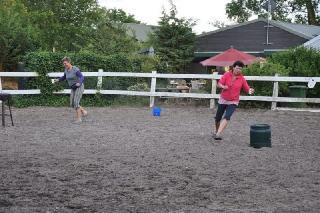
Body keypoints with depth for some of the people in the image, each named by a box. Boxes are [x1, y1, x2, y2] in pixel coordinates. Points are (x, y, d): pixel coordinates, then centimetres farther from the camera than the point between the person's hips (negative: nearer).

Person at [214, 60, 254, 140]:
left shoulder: (242, 79, -8)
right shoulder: (226, 75, -8)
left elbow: (247, 89, -5)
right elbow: (219, 84, -9)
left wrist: (250, 91, -28)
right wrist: (223, 86, -30)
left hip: (233, 102, -2)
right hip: (223, 100, 2)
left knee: (227, 117, -21)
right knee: (218, 118, 11)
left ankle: (218, 134, -27)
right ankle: (216, 132, 36)